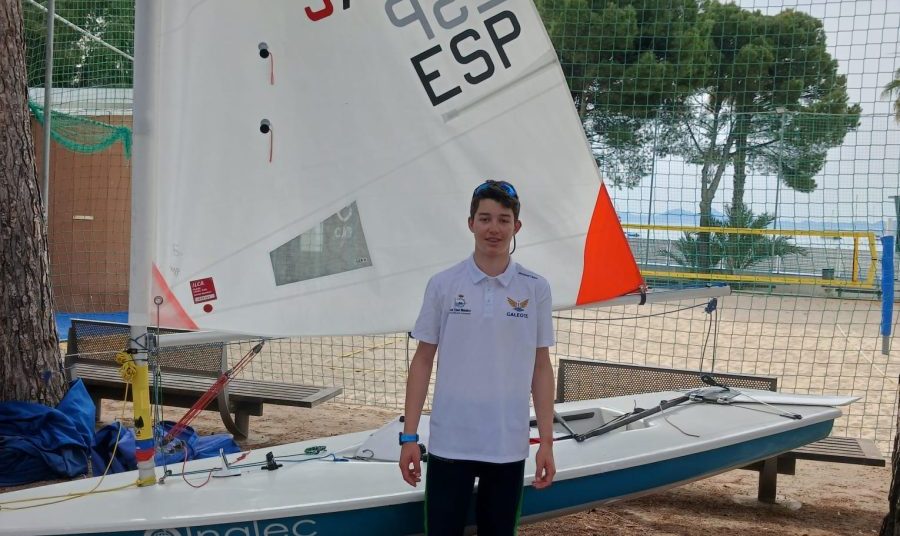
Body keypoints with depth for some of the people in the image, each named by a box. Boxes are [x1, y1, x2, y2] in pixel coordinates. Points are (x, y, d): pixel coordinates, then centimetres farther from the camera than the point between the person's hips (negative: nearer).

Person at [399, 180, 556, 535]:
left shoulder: (536, 289, 1)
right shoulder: (443, 285, -1)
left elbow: (541, 368, 5)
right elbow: (423, 361, 3)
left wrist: (547, 442, 2)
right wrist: (409, 436, 0)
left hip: (508, 447, 1)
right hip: (449, 444, -1)